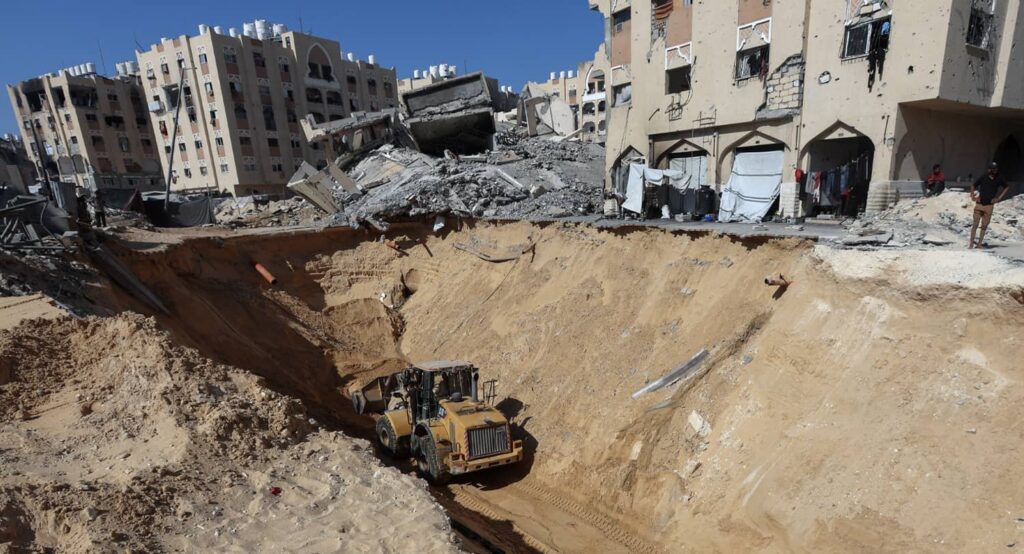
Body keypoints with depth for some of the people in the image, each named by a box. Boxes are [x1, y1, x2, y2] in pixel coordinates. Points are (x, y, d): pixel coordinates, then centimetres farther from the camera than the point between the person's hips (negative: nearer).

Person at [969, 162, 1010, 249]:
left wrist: (999, 198, 8)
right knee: (975, 224, -4)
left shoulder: (999, 180, 3)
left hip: (989, 206, 2)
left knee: (984, 226, 4)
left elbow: (1007, 188, 17)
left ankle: (979, 243, 10)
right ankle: (971, 243, 0)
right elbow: (973, 186, 9)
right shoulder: (983, 178, -2)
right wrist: (973, 196, -3)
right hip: (979, 204, -2)